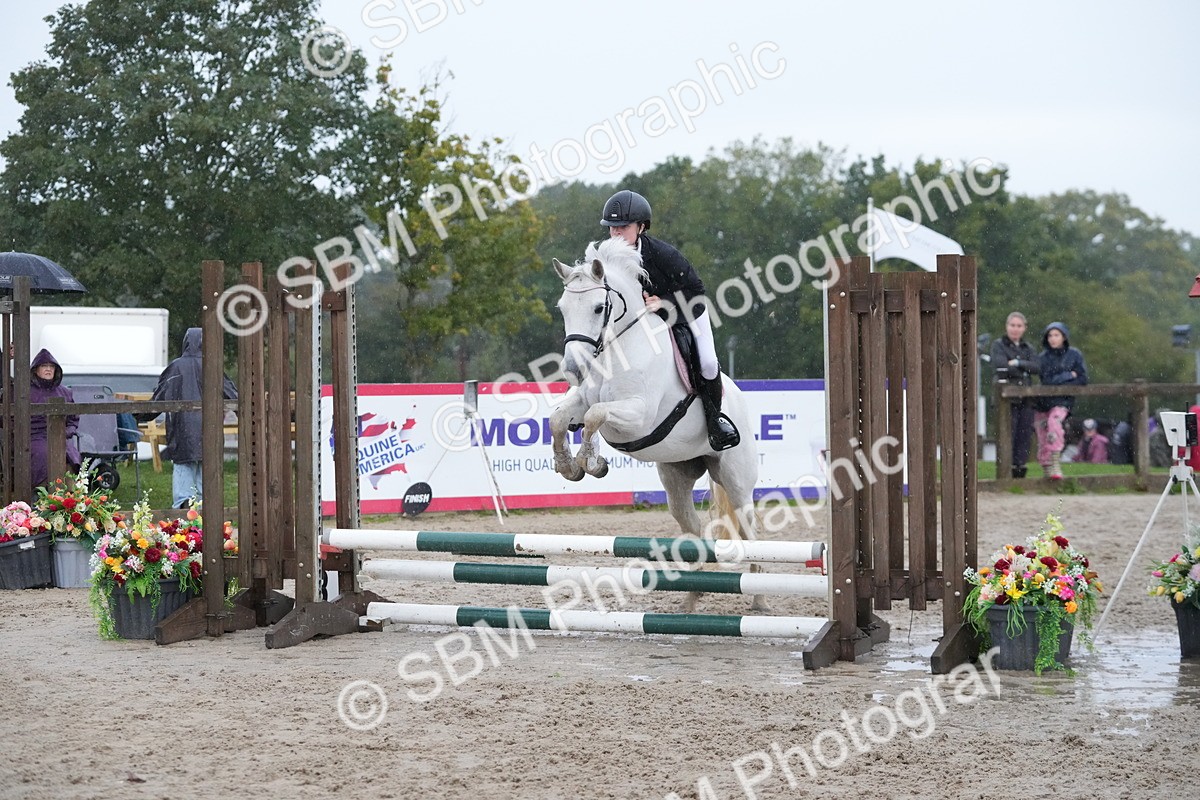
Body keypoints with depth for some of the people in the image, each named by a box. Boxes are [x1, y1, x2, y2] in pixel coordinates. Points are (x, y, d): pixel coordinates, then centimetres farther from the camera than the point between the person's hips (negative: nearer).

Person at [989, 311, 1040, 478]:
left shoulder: (1028, 348, 20)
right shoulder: (998, 345, 7)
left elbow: (1036, 367, 3)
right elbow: (1000, 367, -10)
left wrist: (1017, 363, -9)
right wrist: (1024, 371, -4)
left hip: (1026, 398, 5)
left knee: (1025, 434, -2)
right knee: (1008, 435, -11)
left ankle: (1020, 467, 2)